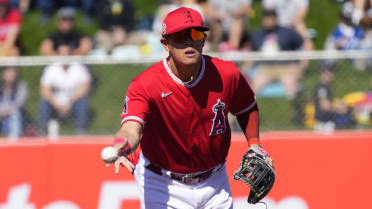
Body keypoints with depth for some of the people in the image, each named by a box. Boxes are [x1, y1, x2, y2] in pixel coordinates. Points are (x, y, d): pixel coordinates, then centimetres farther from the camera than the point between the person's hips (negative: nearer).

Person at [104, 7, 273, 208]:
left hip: (214, 183, 4)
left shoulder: (227, 74, -11)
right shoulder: (145, 85, -23)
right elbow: (131, 128, -39)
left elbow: (247, 108, 10)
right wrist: (120, 148, -61)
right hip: (163, 187, -4)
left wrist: (254, 146, -3)